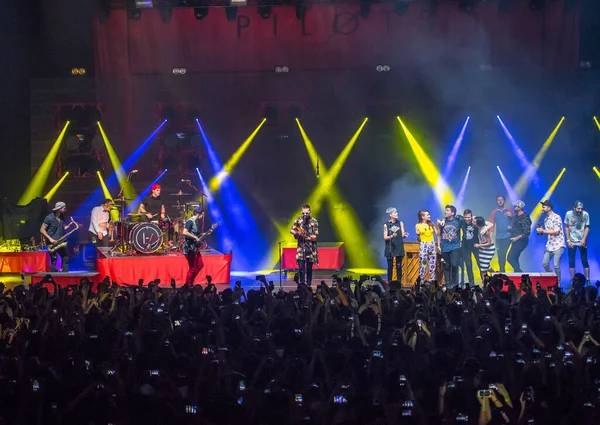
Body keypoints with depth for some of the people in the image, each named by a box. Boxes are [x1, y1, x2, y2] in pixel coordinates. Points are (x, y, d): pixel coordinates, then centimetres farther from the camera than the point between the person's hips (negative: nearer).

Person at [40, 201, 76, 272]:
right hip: (52, 243, -7)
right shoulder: (49, 218, -14)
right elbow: (42, 230, -14)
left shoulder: (62, 218, 7)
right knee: (54, 261, -9)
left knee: (66, 258, 7)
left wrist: (69, 225, -1)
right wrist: (50, 239, -21)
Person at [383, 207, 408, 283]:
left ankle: (399, 282, 5)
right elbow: (385, 237, -4)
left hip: (399, 247, 2)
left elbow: (402, 236, 5)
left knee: (399, 266, 1)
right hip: (390, 248, -2)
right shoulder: (386, 225, -1)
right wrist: (392, 236, -23)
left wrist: (404, 235, -18)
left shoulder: (400, 223, 6)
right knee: (390, 267, -1)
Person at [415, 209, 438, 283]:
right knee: (422, 264, -8)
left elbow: (437, 234, 5)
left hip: (432, 245, 3)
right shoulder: (418, 226, 0)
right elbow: (418, 239, 7)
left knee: (432, 265, 2)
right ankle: (421, 281, -5)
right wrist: (418, 235, -11)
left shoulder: (431, 224, 6)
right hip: (423, 246, -3)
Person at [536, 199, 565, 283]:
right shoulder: (546, 219, 12)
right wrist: (540, 231, 0)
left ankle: (558, 283, 4)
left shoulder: (556, 217, -14)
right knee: (544, 263, 5)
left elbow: (556, 231, -20)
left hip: (558, 245, -8)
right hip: (549, 245, 8)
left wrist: (543, 231, -18)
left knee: (556, 265, -11)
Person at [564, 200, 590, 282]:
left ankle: (587, 280, 6)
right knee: (571, 262, 4)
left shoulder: (585, 214, -9)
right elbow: (566, 227, 3)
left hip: (582, 241, -1)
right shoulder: (569, 214, -5)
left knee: (584, 261, 1)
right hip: (572, 241, 1)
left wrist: (584, 240, -13)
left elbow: (587, 227, -3)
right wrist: (568, 240, -3)